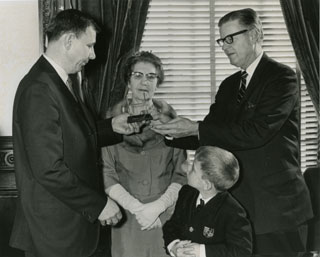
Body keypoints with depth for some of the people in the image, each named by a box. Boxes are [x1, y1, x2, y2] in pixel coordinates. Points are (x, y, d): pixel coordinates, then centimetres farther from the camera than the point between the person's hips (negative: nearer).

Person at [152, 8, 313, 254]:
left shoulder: (282, 77, -10)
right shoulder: (229, 85, 13)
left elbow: (257, 132, -22)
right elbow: (207, 136, 9)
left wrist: (196, 128, -21)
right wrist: (173, 127, -9)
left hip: (276, 206, -7)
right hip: (238, 202, 7)